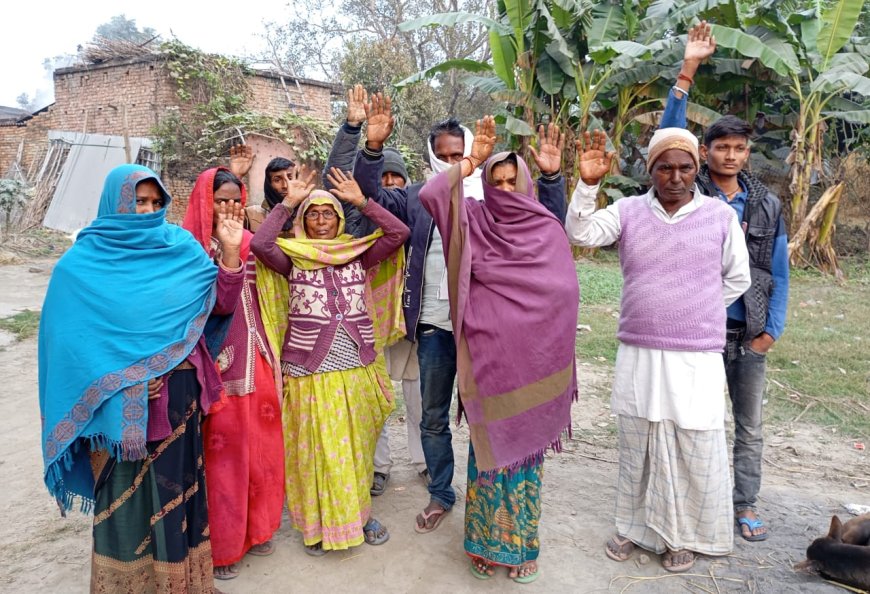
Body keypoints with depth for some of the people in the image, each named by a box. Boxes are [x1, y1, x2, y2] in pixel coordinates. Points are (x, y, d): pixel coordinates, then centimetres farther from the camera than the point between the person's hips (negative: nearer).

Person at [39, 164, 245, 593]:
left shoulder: (180, 248, 2)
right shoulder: (83, 262, -3)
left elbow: (221, 303, -2)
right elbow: (70, 334, -2)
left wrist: (231, 250, -15)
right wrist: (123, 379, -9)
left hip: (176, 392, 2)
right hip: (119, 399, -2)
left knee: (174, 481, 13)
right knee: (125, 489, 9)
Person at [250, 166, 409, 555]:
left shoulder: (358, 255, 5)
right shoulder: (292, 259, 0)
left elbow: (399, 233, -6)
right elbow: (259, 244, -19)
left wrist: (361, 200, -6)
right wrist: (289, 202, -10)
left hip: (357, 371, 3)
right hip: (309, 373, -2)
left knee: (356, 449, 16)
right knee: (316, 451, 8)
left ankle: (358, 513, 34)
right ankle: (319, 523, 27)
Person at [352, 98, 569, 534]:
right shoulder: (417, 198, 6)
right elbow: (371, 194, -5)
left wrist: (550, 177, -18)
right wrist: (373, 147, -20)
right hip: (433, 324, 2)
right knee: (433, 417, 14)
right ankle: (440, 495, 33)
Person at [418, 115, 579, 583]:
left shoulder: (548, 228, 3)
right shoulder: (473, 220, 2)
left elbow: (566, 292, 5)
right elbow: (430, 194, -12)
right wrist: (472, 160, -10)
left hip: (533, 361, 1)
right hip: (487, 358, -1)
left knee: (528, 449, 11)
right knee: (489, 444, 9)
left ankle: (521, 544, 28)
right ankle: (486, 542, 27)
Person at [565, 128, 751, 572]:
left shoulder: (721, 216, -2)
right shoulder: (628, 211, 1)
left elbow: (737, 279, 9)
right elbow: (580, 235, -13)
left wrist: (693, 316, 9)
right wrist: (587, 184, -25)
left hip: (697, 359, -1)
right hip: (637, 356, 1)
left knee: (694, 453, 8)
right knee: (636, 447, 14)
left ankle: (685, 535, 30)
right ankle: (635, 525, 33)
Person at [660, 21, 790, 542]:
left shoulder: (767, 204, 6)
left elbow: (779, 273, 7)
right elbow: (670, 133, -12)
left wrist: (772, 330, 0)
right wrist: (688, 70, -19)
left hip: (751, 333, 3)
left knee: (750, 424, 12)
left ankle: (746, 504, 27)